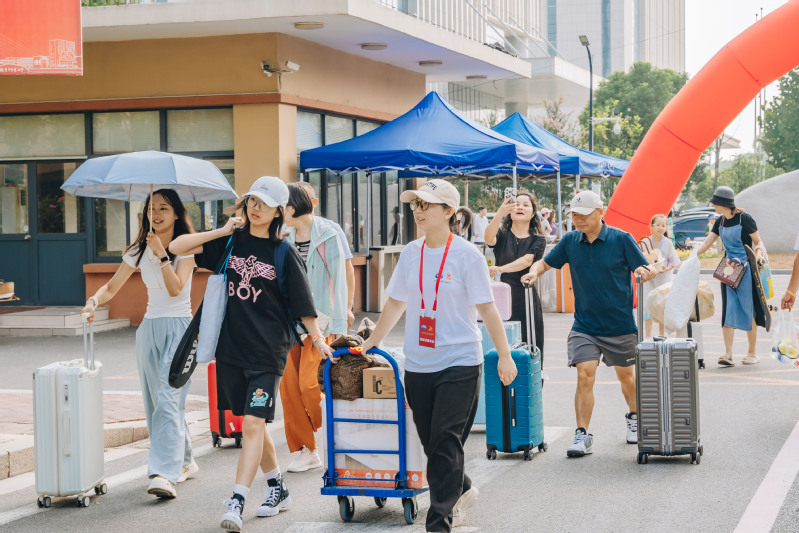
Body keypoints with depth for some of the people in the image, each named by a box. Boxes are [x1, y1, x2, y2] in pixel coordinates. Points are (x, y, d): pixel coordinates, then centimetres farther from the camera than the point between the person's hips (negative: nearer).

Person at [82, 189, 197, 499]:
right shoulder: (139, 251, 10)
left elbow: (175, 288, -15)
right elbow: (112, 286, 9)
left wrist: (161, 254, -23)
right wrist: (94, 301, -11)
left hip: (179, 328, -6)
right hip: (150, 328, 6)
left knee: (168, 400, -17)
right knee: (155, 402, 8)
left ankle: (165, 474, -25)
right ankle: (184, 462, 23)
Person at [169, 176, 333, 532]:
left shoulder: (284, 254, -2)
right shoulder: (230, 242, 7)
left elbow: (302, 303, 2)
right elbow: (176, 247, 2)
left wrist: (317, 339, 2)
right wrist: (221, 232, -4)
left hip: (267, 353, -4)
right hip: (230, 349, 4)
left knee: (253, 425, -13)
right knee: (253, 424, 15)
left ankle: (236, 504, -17)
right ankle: (277, 488, 31)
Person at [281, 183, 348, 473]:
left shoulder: (327, 235, -7)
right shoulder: (288, 238, 11)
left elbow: (338, 279, -7)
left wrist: (338, 325, -10)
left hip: (320, 319, -6)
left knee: (310, 382, -13)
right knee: (288, 383, -1)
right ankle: (305, 450, 9)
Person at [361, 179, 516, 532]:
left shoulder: (467, 255, -7)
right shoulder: (411, 254, 8)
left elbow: (486, 308, -6)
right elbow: (396, 303, 18)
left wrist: (504, 355, -10)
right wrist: (369, 343, 19)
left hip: (459, 363, -5)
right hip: (418, 365, 5)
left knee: (445, 443, -8)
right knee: (431, 443, 11)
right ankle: (461, 491, 36)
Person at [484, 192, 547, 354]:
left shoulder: (538, 240, 7)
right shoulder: (502, 234, 10)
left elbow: (527, 260, -12)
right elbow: (489, 239, -15)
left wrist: (501, 268, -29)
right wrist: (499, 214, -32)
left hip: (526, 300, 0)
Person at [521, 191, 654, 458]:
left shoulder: (621, 239, -8)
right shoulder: (570, 241, 1)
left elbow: (647, 271, -4)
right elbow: (546, 262, 12)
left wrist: (644, 272, -28)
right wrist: (534, 271, -10)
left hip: (619, 324, -1)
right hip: (584, 325, 1)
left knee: (626, 376, 15)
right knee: (584, 376, -12)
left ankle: (634, 418, 41)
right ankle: (582, 435, -8)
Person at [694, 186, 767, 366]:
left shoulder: (744, 219, -10)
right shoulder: (720, 222, 9)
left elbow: (758, 242, -4)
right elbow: (706, 244, 12)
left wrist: (758, 254, -24)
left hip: (746, 270, -6)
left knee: (748, 311, 0)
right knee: (728, 310, -3)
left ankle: (752, 353, 10)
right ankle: (728, 354, -7)